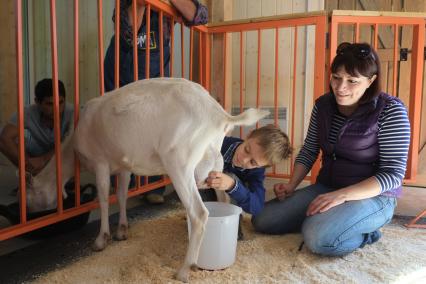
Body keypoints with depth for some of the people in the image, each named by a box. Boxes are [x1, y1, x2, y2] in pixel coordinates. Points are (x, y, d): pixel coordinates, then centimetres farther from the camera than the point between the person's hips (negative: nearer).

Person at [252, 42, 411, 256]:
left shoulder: (390, 110, -14)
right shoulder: (323, 105, 1)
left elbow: (393, 173, -16)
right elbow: (308, 152, 9)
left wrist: (342, 195, -27)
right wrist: (291, 186, -6)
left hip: (371, 196, -5)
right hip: (326, 189, 6)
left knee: (318, 238, -33)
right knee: (262, 220, -8)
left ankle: (364, 232, -3)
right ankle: (322, 220, 9)